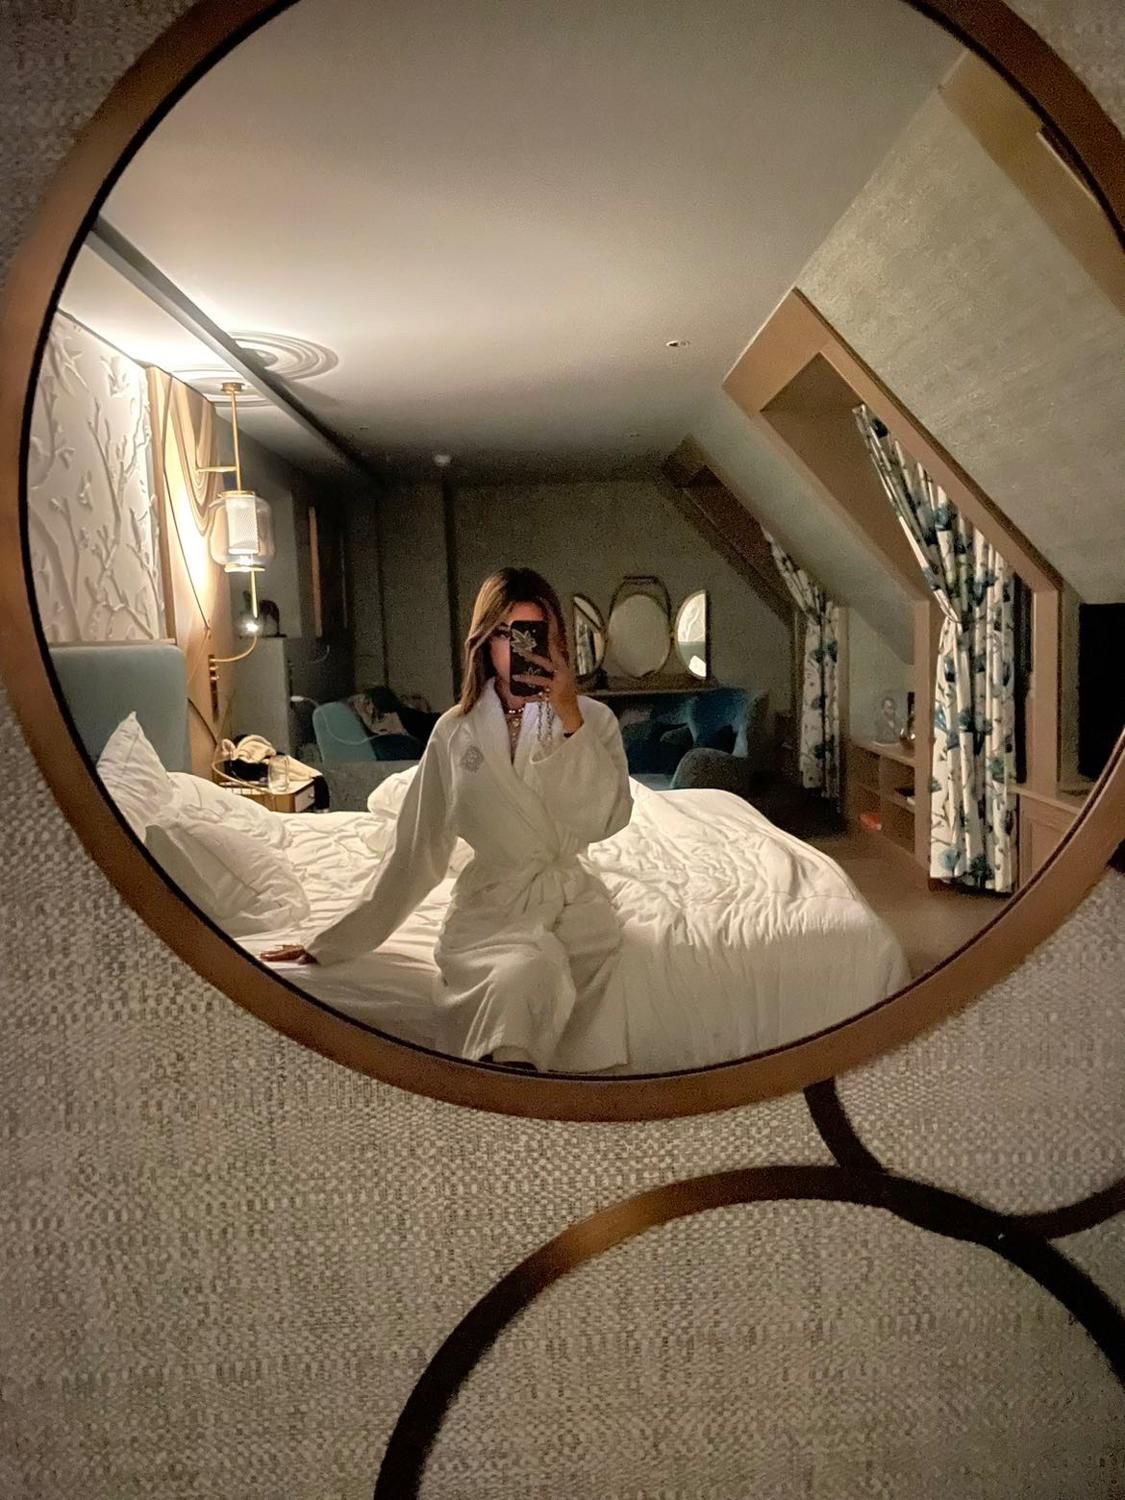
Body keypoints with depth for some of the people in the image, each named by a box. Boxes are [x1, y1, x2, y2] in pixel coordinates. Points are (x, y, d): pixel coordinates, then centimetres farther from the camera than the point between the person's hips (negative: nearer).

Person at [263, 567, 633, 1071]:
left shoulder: (593, 719, 3)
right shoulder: (456, 731, 5)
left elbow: (607, 820, -12)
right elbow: (415, 850, 9)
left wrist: (569, 717, -16)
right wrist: (333, 942, 9)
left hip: (571, 898, 1)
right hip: (490, 904, 0)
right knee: (526, 972, -35)